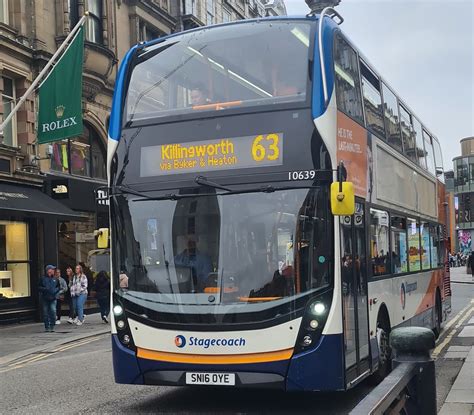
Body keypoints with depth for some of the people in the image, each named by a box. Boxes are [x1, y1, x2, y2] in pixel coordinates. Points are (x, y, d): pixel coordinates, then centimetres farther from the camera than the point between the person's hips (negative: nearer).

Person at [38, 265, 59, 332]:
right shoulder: (42, 279, 1)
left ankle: (52, 326, -2)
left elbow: (58, 287, 20)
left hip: (53, 299, 1)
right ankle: (47, 327, 13)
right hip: (45, 299, -1)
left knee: (53, 311, -12)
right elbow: (39, 288, 2)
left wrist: (56, 290, -1)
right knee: (46, 313, 3)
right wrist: (45, 289, -14)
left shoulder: (55, 279, 11)